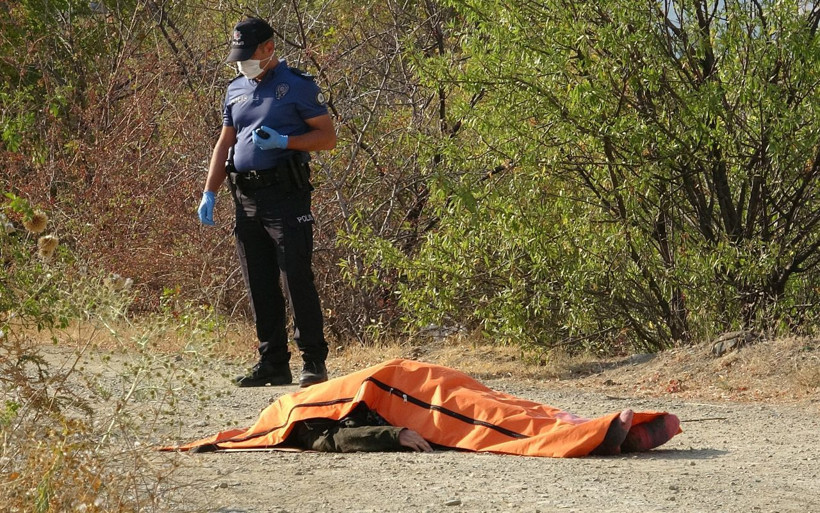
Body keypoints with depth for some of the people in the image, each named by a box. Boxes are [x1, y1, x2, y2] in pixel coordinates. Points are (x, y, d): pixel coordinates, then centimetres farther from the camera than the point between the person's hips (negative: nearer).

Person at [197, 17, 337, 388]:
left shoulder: (297, 86, -2)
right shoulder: (236, 90, 17)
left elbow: (328, 137, -4)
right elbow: (224, 144, 21)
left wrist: (283, 141, -18)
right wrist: (209, 193, 12)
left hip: (286, 195, -6)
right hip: (246, 199, 7)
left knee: (296, 281, -9)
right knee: (260, 287, 6)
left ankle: (314, 363, -4)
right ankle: (273, 364, 11)